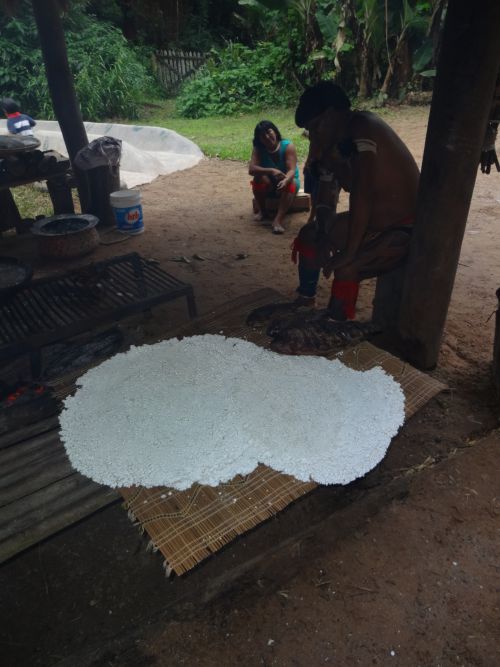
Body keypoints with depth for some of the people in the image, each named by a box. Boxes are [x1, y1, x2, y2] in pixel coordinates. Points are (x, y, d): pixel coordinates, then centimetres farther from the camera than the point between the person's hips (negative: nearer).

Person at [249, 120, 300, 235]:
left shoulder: (287, 146, -19)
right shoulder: (258, 149, -13)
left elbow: (292, 170, -29)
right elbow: (251, 169, -28)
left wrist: (285, 181, -53)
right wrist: (271, 171, -44)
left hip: (288, 180, -1)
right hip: (269, 185, 1)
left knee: (290, 184, -35)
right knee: (259, 177, -30)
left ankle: (278, 220, -50)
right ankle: (262, 212, -12)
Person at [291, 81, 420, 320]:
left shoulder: (362, 127, -24)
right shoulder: (335, 143, 1)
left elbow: (363, 194, -33)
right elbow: (325, 195, 6)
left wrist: (349, 252, -31)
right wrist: (323, 236, -12)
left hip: (404, 228, -9)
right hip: (371, 218, 9)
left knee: (347, 268, -32)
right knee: (308, 234, 13)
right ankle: (305, 301, 27)